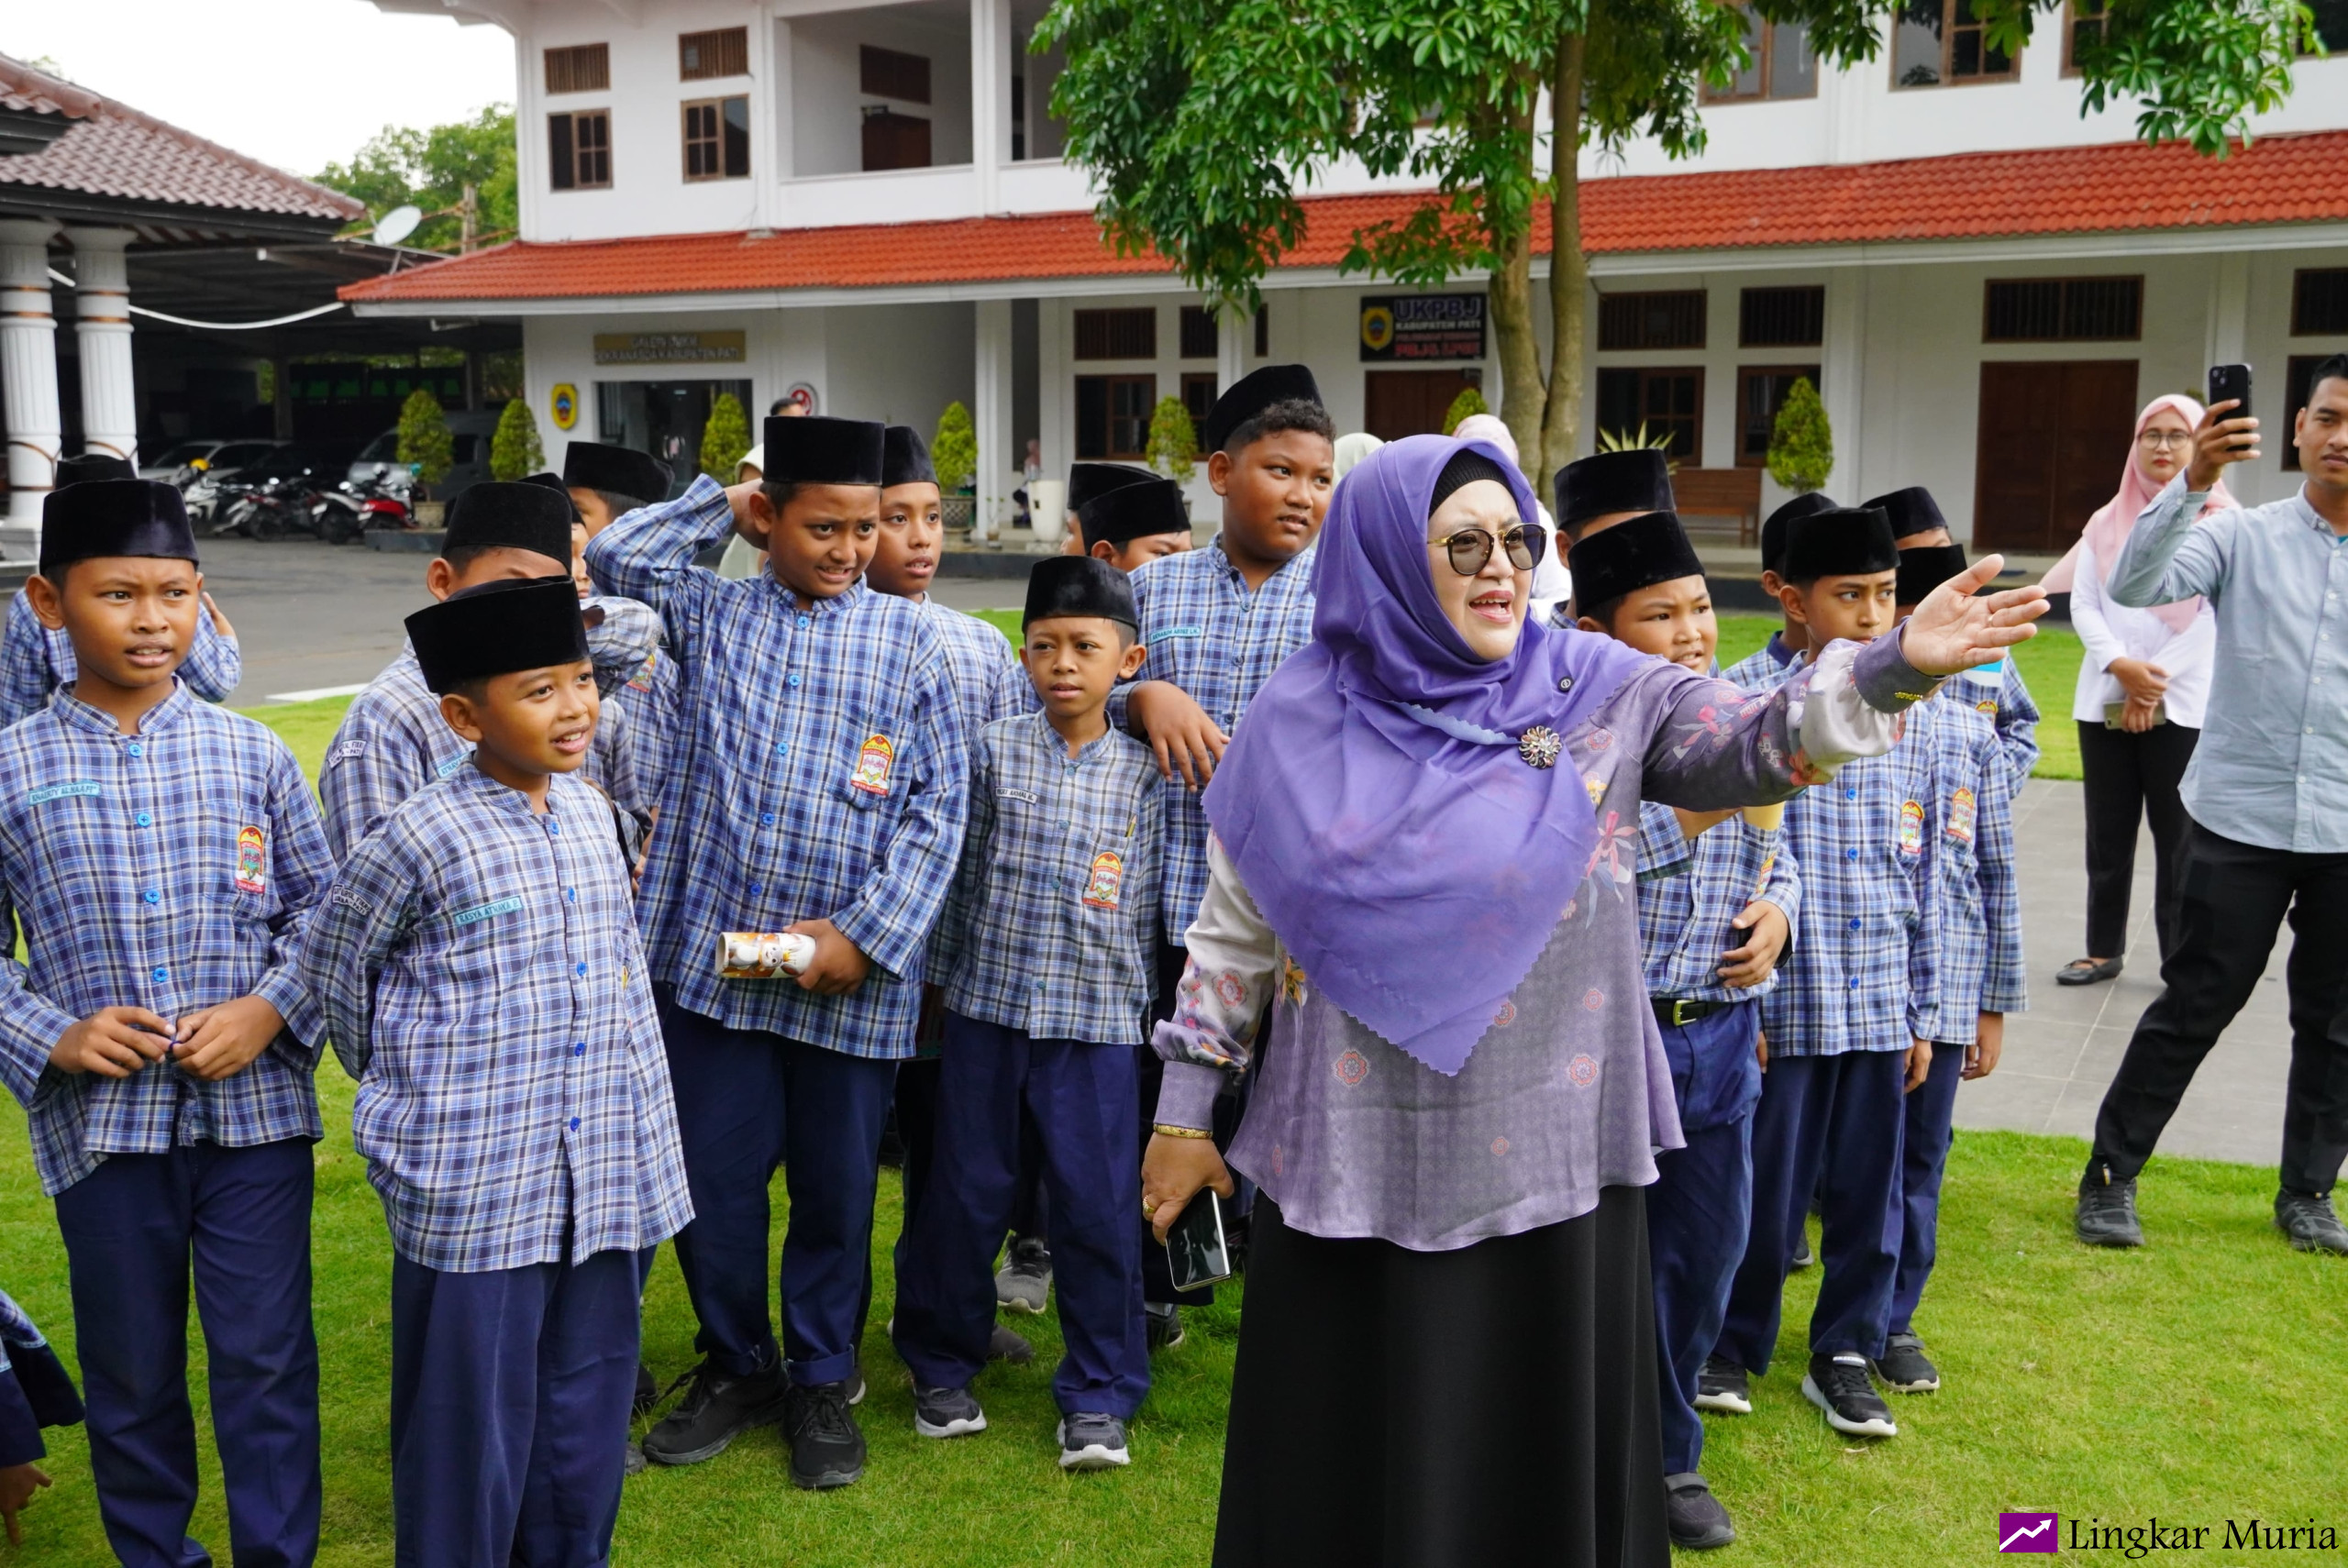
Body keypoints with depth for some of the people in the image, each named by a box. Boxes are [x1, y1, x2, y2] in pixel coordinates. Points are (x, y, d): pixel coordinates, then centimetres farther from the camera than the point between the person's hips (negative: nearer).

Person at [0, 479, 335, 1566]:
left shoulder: (251, 753, 0)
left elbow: (322, 901, 5)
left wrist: (271, 1008, -9)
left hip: (255, 1103, 0)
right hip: (103, 1120, 0)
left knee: (268, 1357, 6)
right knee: (131, 1368, 15)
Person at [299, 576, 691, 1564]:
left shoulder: (590, 813, 6)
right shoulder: (424, 839, -13)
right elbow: (331, 962, 1)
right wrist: (398, 1083, 10)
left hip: (604, 1177, 6)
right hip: (471, 1188, -6)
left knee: (588, 1405, 17)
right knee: (472, 1417, 6)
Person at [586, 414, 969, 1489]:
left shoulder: (908, 638, 2)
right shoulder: (711, 612, 8)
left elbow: (939, 804, -1)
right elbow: (613, 555, -3)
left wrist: (865, 933, -10)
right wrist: (726, 500, 6)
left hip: (852, 970, -1)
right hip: (710, 955, 1)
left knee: (837, 1187, 9)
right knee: (711, 1178, 8)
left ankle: (822, 1382, 29)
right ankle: (735, 1365, 30)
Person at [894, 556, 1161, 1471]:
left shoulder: (1145, 773, 3)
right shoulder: (993, 750, 1)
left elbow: (1151, 899, 8)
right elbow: (955, 868, 6)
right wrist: (947, 975, 6)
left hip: (1096, 1019, 0)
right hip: (988, 1004, 0)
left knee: (1098, 1206, 3)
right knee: (966, 1195, 10)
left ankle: (1099, 1393, 18)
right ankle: (942, 1366, 29)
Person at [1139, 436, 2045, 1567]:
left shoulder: (1597, 691, -1)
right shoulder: (1298, 722, -1)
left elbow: (1759, 743, -13)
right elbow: (1233, 936, 5)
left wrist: (1892, 667, -31)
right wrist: (1184, 1112, 6)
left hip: (1546, 1163, 1)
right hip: (1354, 1167, 0)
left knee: (1536, 1444, 13)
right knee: (1349, 1456, 11)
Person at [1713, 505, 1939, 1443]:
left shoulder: (1909, 714, 9)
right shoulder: (1743, 699, -8)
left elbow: (1921, 876, 13)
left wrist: (1922, 1010, 12)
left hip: (1880, 1002, 5)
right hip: (1783, 1001, -4)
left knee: (1867, 1189, 12)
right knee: (1764, 1187, 6)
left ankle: (1845, 1355, 30)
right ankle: (1733, 1346, 27)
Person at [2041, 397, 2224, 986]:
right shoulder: (2107, 522, 11)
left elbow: (2216, 615, -6)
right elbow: (2082, 604, 4)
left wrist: (2156, 679, -12)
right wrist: (2121, 665, -12)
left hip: (2184, 704, -3)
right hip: (2105, 701, 3)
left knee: (2178, 840, 0)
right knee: (2107, 835, 8)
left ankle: (2182, 960, 9)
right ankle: (2103, 949, 19)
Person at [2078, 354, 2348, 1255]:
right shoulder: (2242, 537, -2)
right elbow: (2132, 588, -19)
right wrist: (2193, 482, -29)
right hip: (2240, 818, -2)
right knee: (2193, 1008, 4)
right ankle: (2110, 1178, 16)